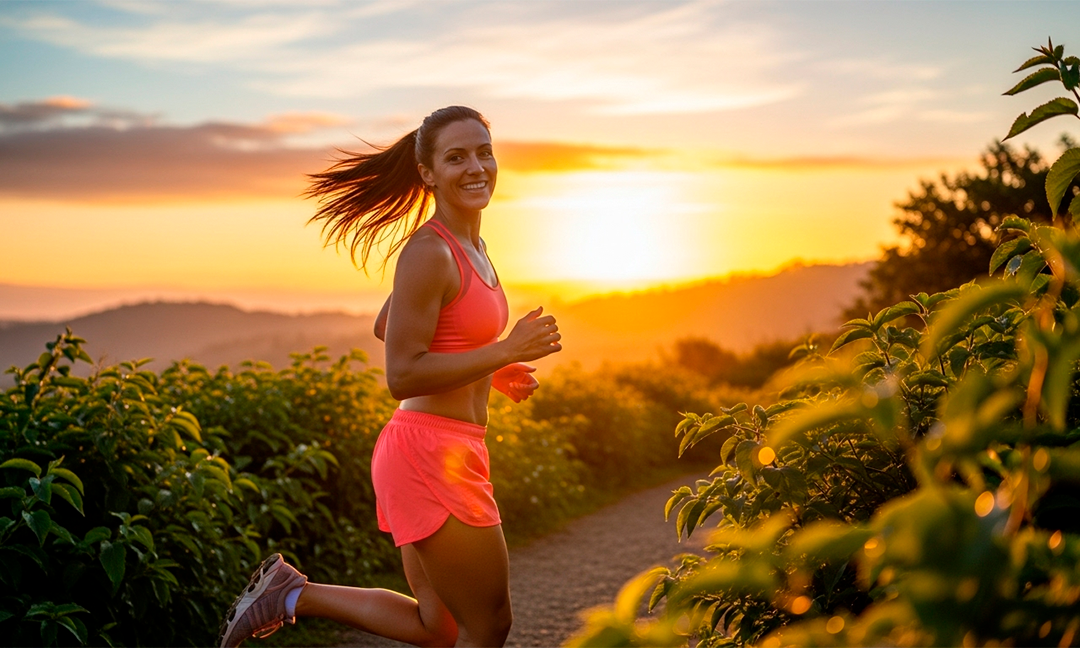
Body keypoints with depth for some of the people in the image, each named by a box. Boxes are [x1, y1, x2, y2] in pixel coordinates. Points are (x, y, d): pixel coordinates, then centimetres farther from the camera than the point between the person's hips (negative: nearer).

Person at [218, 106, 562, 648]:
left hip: (450, 455, 10)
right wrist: (504, 351, -20)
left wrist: (488, 373, 17)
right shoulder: (428, 252, -17)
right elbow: (402, 376, -20)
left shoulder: (469, 246, 12)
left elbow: (385, 327, 23)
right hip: (431, 458, -10)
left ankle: (292, 593, 23)